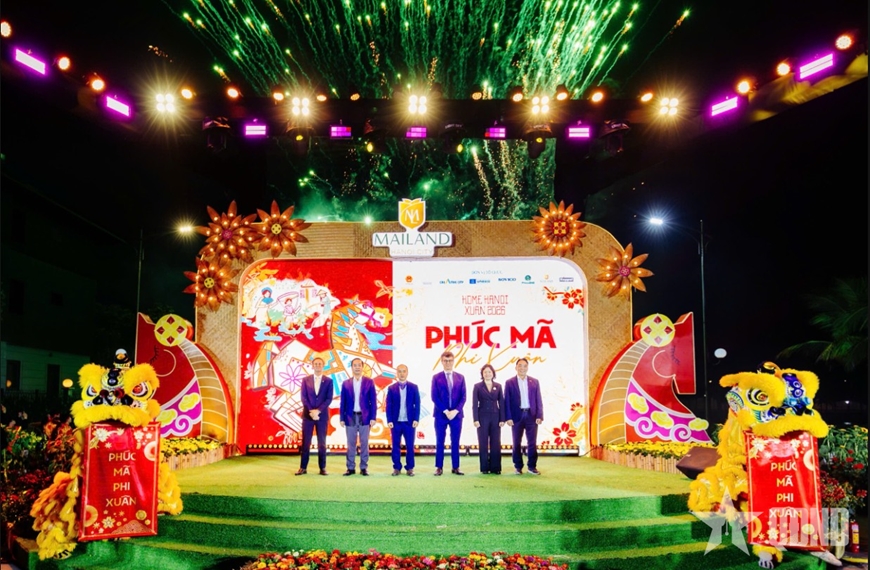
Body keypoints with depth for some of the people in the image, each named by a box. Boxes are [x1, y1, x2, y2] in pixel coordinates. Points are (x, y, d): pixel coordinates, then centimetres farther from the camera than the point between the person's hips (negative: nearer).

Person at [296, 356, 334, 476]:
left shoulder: (328, 381, 4)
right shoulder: (306, 380, 6)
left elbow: (329, 399, -3)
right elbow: (304, 398, 0)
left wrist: (318, 411, -14)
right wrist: (311, 411, -12)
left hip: (322, 415, 0)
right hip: (308, 414, 1)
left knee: (322, 443, 3)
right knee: (305, 442, 2)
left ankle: (322, 468, 8)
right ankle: (303, 467, 6)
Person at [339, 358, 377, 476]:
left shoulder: (369, 382, 2)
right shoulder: (346, 383, 6)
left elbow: (373, 401, 1)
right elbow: (343, 402, 7)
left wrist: (373, 417, -6)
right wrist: (342, 418, 1)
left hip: (364, 417, -1)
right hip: (350, 417, 1)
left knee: (364, 443, 2)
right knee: (351, 443, 5)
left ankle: (364, 468, 9)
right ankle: (351, 468, 12)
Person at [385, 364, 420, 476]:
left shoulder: (414, 387, 4)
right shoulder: (391, 388, 4)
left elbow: (417, 404, 2)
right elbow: (389, 406, 1)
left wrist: (416, 419, -6)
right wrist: (389, 421, -7)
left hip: (410, 422, 0)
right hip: (396, 422, 0)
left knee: (410, 446, 2)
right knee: (396, 446, 5)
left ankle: (409, 468, 11)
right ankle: (397, 468, 14)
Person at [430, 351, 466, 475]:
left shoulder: (460, 377, 8)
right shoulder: (436, 378, 2)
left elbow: (463, 397, 3)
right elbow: (435, 397, -5)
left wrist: (455, 411, -10)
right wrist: (445, 411, -13)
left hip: (456, 414, 2)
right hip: (441, 415, -2)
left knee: (455, 442, 5)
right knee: (439, 442, 2)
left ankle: (455, 467, 11)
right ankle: (439, 467, 8)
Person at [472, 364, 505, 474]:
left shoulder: (498, 386, 8)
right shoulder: (477, 386, 2)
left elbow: (501, 403, 6)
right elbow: (474, 404, -2)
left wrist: (502, 419, -1)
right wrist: (476, 419, -9)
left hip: (495, 417, 2)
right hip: (483, 417, -2)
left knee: (496, 443, 2)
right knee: (483, 443, 2)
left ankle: (495, 467, 8)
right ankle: (484, 468, 8)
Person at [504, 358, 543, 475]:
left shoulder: (534, 382, 8)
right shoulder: (509, 383, 3)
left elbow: (538, 400, 5)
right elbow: (507, 401, 0)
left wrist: (539, 416, -4)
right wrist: (508, 417, -9)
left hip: (531, 415, 1)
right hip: (517, 416, -1)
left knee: (532, 442, 2)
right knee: (517, 443, 6)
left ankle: (532, 466, 11)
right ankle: (518, 467, 15)